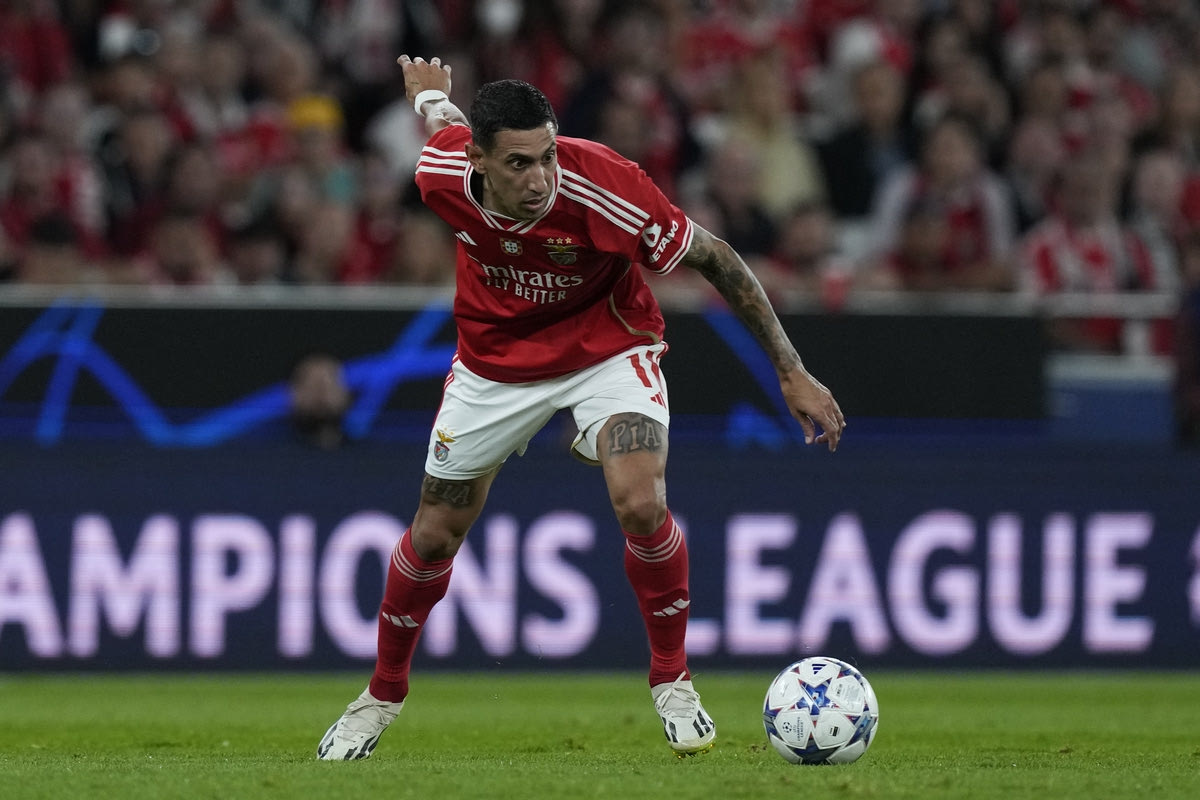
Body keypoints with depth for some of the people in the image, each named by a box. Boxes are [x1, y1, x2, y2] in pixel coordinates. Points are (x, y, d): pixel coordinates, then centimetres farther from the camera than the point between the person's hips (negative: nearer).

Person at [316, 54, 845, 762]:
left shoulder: (603, 187, -35)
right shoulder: (443, 171, -26)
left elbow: (714, 258, -24)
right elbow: (445, 124, 1)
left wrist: (791, 371, -22)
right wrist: (430, 93, 27)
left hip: (607, 349, -3)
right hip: (496, 354, 3)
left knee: (641, 504, -26)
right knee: (436, 532, 9)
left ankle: (673, 682, -3)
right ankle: (383, 695, 33)